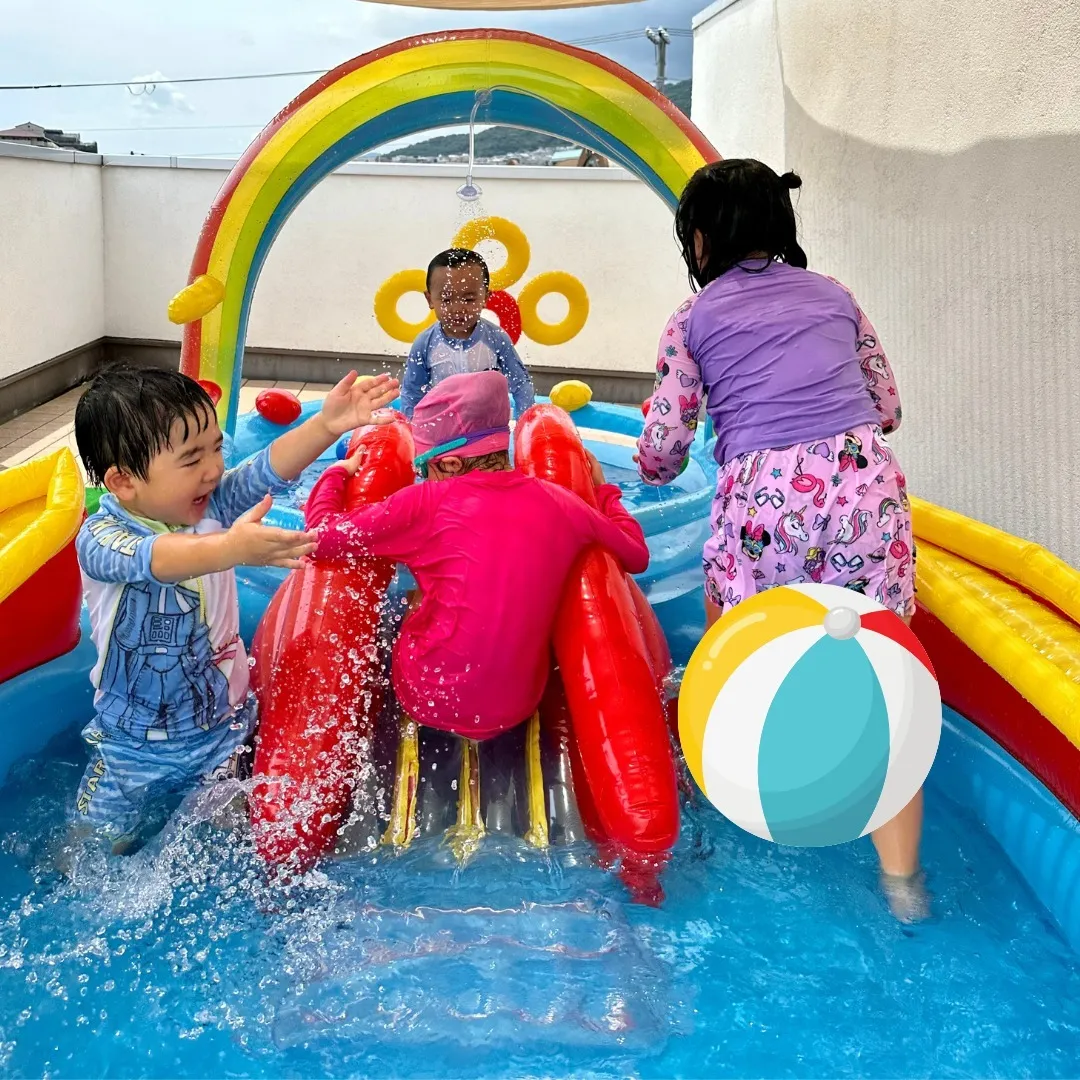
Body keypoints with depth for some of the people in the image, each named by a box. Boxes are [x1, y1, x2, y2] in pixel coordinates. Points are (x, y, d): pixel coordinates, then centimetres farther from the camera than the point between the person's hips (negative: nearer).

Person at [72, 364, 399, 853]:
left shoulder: (211, 503, -9)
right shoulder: (100, 537, -25)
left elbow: (270, 469, -21)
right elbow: (151, 558, -46)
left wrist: (326, 424, -39)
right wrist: (231, 548, -65)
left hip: (220, 726, 3)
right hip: (133, 743, -3)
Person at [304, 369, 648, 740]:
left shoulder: (429, 502, -12)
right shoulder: (558, 502, -3)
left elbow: (324, 536, -9)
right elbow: (637, 555, 9)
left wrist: (338, 473, 11)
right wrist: (603, 490, 26)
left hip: (431, 699, -3)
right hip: (518, 706, 3)